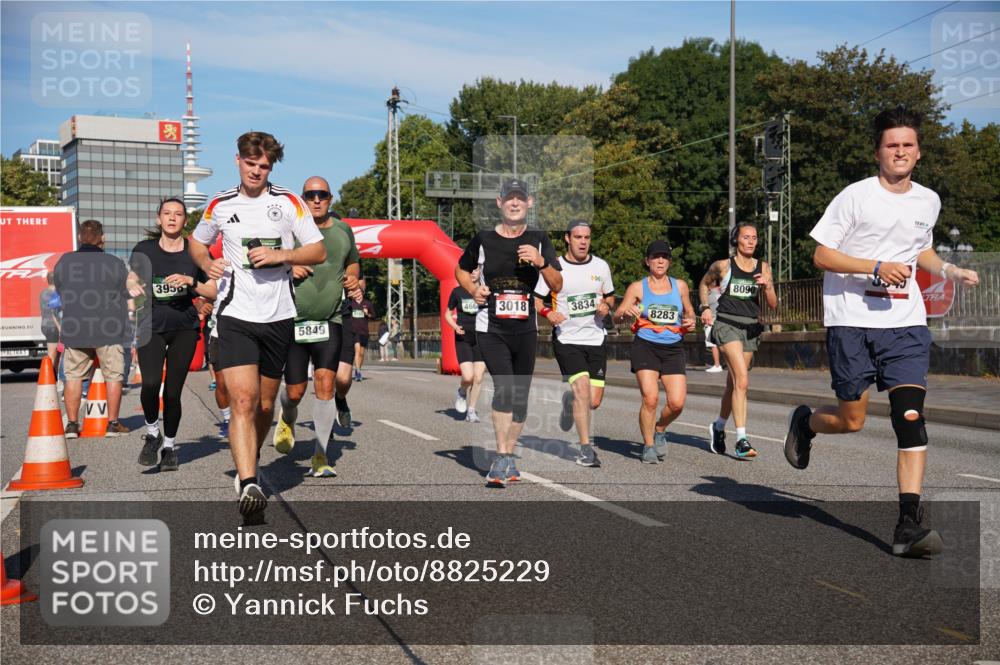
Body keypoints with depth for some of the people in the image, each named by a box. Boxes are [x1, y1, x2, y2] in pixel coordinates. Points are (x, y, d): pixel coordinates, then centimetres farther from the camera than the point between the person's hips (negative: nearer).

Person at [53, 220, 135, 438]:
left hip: (74, 330, 2)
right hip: (108, 330, -2)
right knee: (113, 376, 7)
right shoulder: (115, 264, -7)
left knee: (74, 376, 11)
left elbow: (59, 292, 11)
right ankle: (113, 423, 9)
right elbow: (126, 295, -1)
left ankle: (72, 424, 11)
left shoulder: (63, 262, 1)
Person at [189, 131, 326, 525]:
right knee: (243, 401, -17)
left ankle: (249, 465, 36)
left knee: (265, 406, 11)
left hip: (278, 319, 1)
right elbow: (197, 241, 25)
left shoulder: (288, 203, 3)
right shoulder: (220, 205, 8)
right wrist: (208, 265, 4)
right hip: (235, 316, -1)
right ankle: (249, 487, -24)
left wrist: (280, 255, -14)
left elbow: (319, 252, 2)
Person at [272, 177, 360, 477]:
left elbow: (353, 262, 26)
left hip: (330, 320, 2)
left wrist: (353, 277, 5)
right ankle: (287, 418, 41)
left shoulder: (343, 230, 9)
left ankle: (320, 456, -3)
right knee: (295, 391, 3)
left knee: (325, 383, -11)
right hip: (293, 320, -2)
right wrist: (287, 268, -15)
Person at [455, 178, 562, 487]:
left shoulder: (539, 240, 4)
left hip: (525, 330, 3)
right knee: (504, 387, -20)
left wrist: (540, 262, -18)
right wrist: (473, 289, -4)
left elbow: (557, 286, 0)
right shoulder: (483, 239, 1)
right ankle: (501, 459, -16)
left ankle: (508, 458, 22)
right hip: (490, 329, -3)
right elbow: (461, 270, 16)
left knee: (520, 395, 7)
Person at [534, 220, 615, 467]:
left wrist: (606, 306, -4)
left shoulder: (601, 266, 7)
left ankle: (570, 401, 38)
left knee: (594, 401, 2)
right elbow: (536, 301, 0)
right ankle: (586, 449, -10)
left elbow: (610, 296, 19)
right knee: (582, 388, -20)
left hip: (596, 339, 4)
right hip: (566, 339, -4)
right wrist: (548, 312, -21)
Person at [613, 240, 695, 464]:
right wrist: (626, 313, -23)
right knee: (650, 398, -16)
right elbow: (617, 317, 0)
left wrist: (690, 321, 2)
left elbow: (689, 311, 25)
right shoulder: (637, 287, 3)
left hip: (674, 349, 3)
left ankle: (660, 430, 24)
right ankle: (648, 446, 5)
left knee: (677, 402, -8)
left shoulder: (680, 286, 11)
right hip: (645, 346, -3)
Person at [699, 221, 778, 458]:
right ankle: (741, 440, -23)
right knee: (742, 381, -20)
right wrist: (705, 307, 6)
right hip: (727, 324, -4)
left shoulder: (763, 267, 7)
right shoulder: (722, 266, 0)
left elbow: (773, 305, 5)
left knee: (733, 384, 14)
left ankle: (718, 426, 37)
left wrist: (767, 286, -13)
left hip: (751, 328, 4)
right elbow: (704, 284, 20)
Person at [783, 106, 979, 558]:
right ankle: (804, 421, 35)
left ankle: (909, 524, -10)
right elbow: (821, 255, -7)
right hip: (851, 320, -3)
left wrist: (952, 272, 13)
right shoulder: (856, 196, -5)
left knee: (910, 415, -11)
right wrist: (876, 267, -17)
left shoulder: (928, 201, 12)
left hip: (906, 322, 4)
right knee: (852, 420, -1)